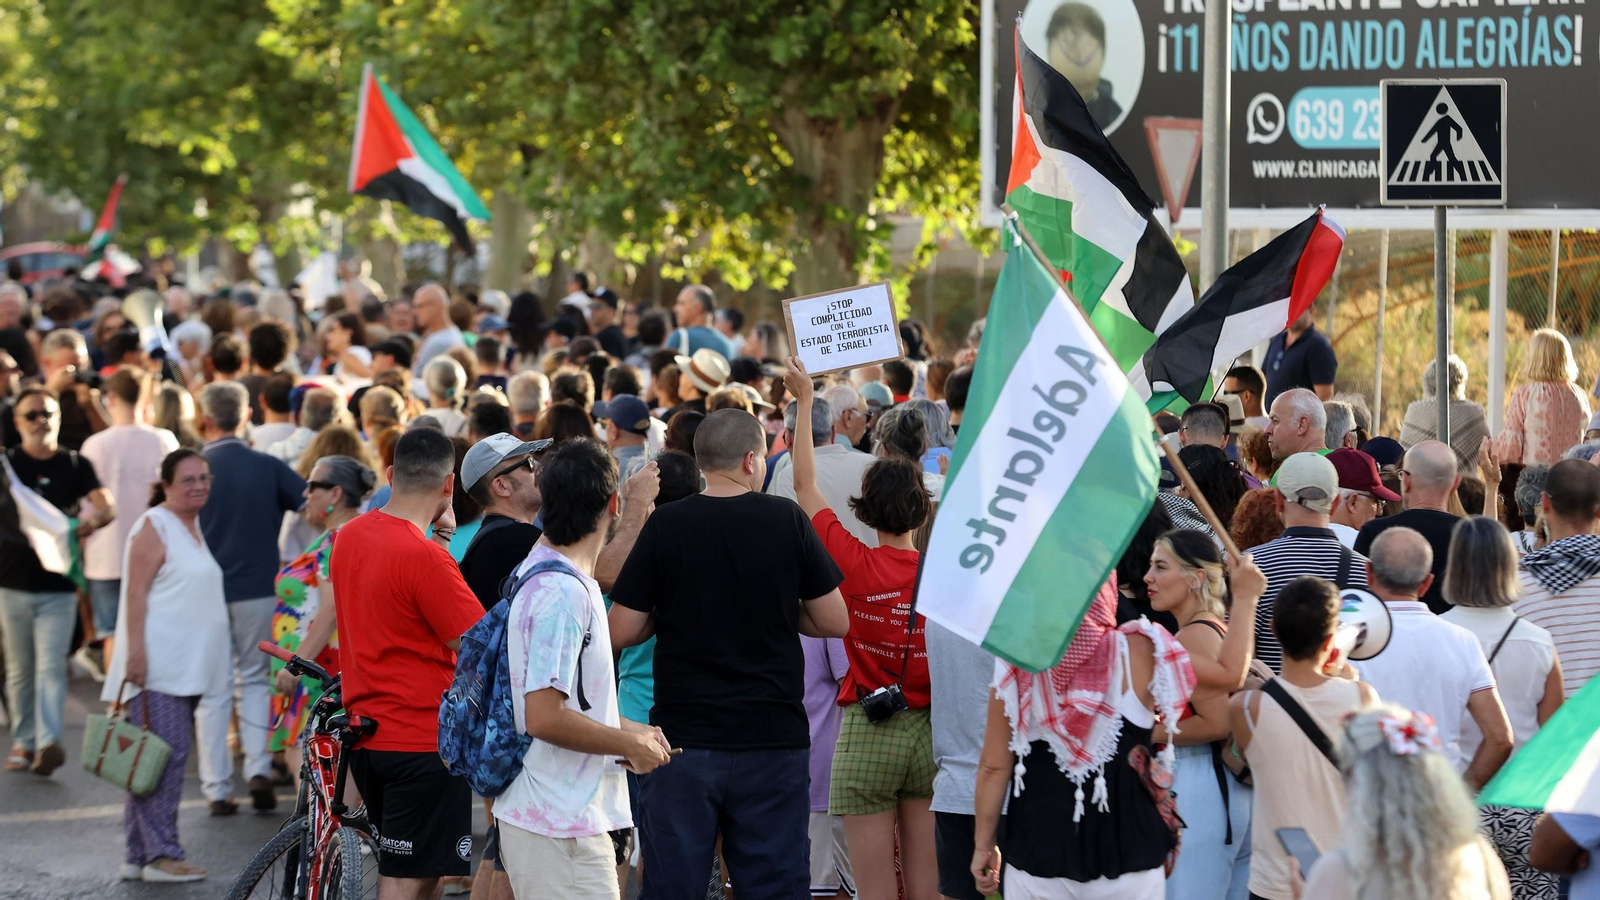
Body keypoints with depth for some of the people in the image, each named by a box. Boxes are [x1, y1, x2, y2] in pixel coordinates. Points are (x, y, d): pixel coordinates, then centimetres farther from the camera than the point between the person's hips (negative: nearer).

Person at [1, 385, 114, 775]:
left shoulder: (75, 465, 5)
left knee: (51, 666, -10)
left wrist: (91, 521, -28)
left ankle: (48, 742, -18)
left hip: (58, 585, -1)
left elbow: (108, 508, -6)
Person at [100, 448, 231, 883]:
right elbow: (136, 593, -15)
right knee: (164, 756, -12)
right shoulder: (154, 526, -9)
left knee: (170, 756, 9)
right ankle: (160, 854, -11)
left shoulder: (192, 526, 18)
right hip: (156, 665, -9)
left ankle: (139, 856, 12)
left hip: (186, 665, 9)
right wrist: (135, 652, -23)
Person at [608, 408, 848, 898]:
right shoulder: (787, 521, -4)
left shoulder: (666, 525, -5)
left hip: (682, 738, 0)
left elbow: (621, 633, -4)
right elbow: (835, 622, 1)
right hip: (773, 738, 0)